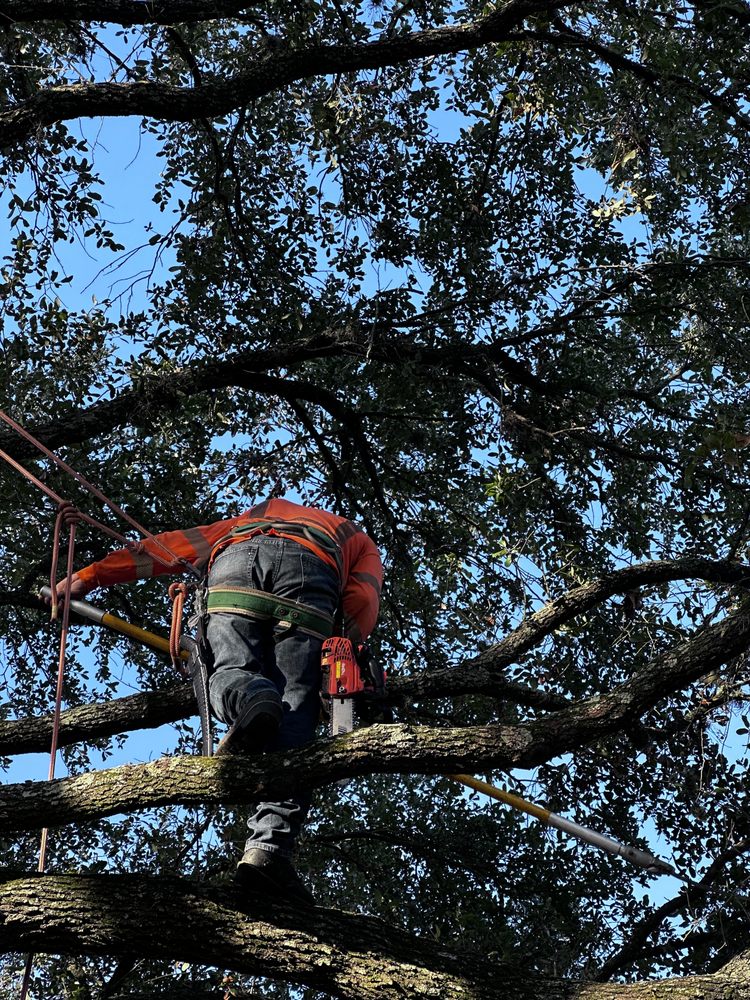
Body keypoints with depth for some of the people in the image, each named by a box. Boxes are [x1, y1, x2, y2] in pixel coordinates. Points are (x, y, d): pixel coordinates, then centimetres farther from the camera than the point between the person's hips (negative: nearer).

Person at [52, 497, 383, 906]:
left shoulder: (254, 516, 48)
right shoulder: (361, 542, 42)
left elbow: (172, 546, 39)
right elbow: (362, 603, 18)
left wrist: (91, 575, 37)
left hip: (236, 560, 2)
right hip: (310, 571, -1)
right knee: (293, 719, -7)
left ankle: (249, 699, -40)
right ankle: (269, 847, -26)